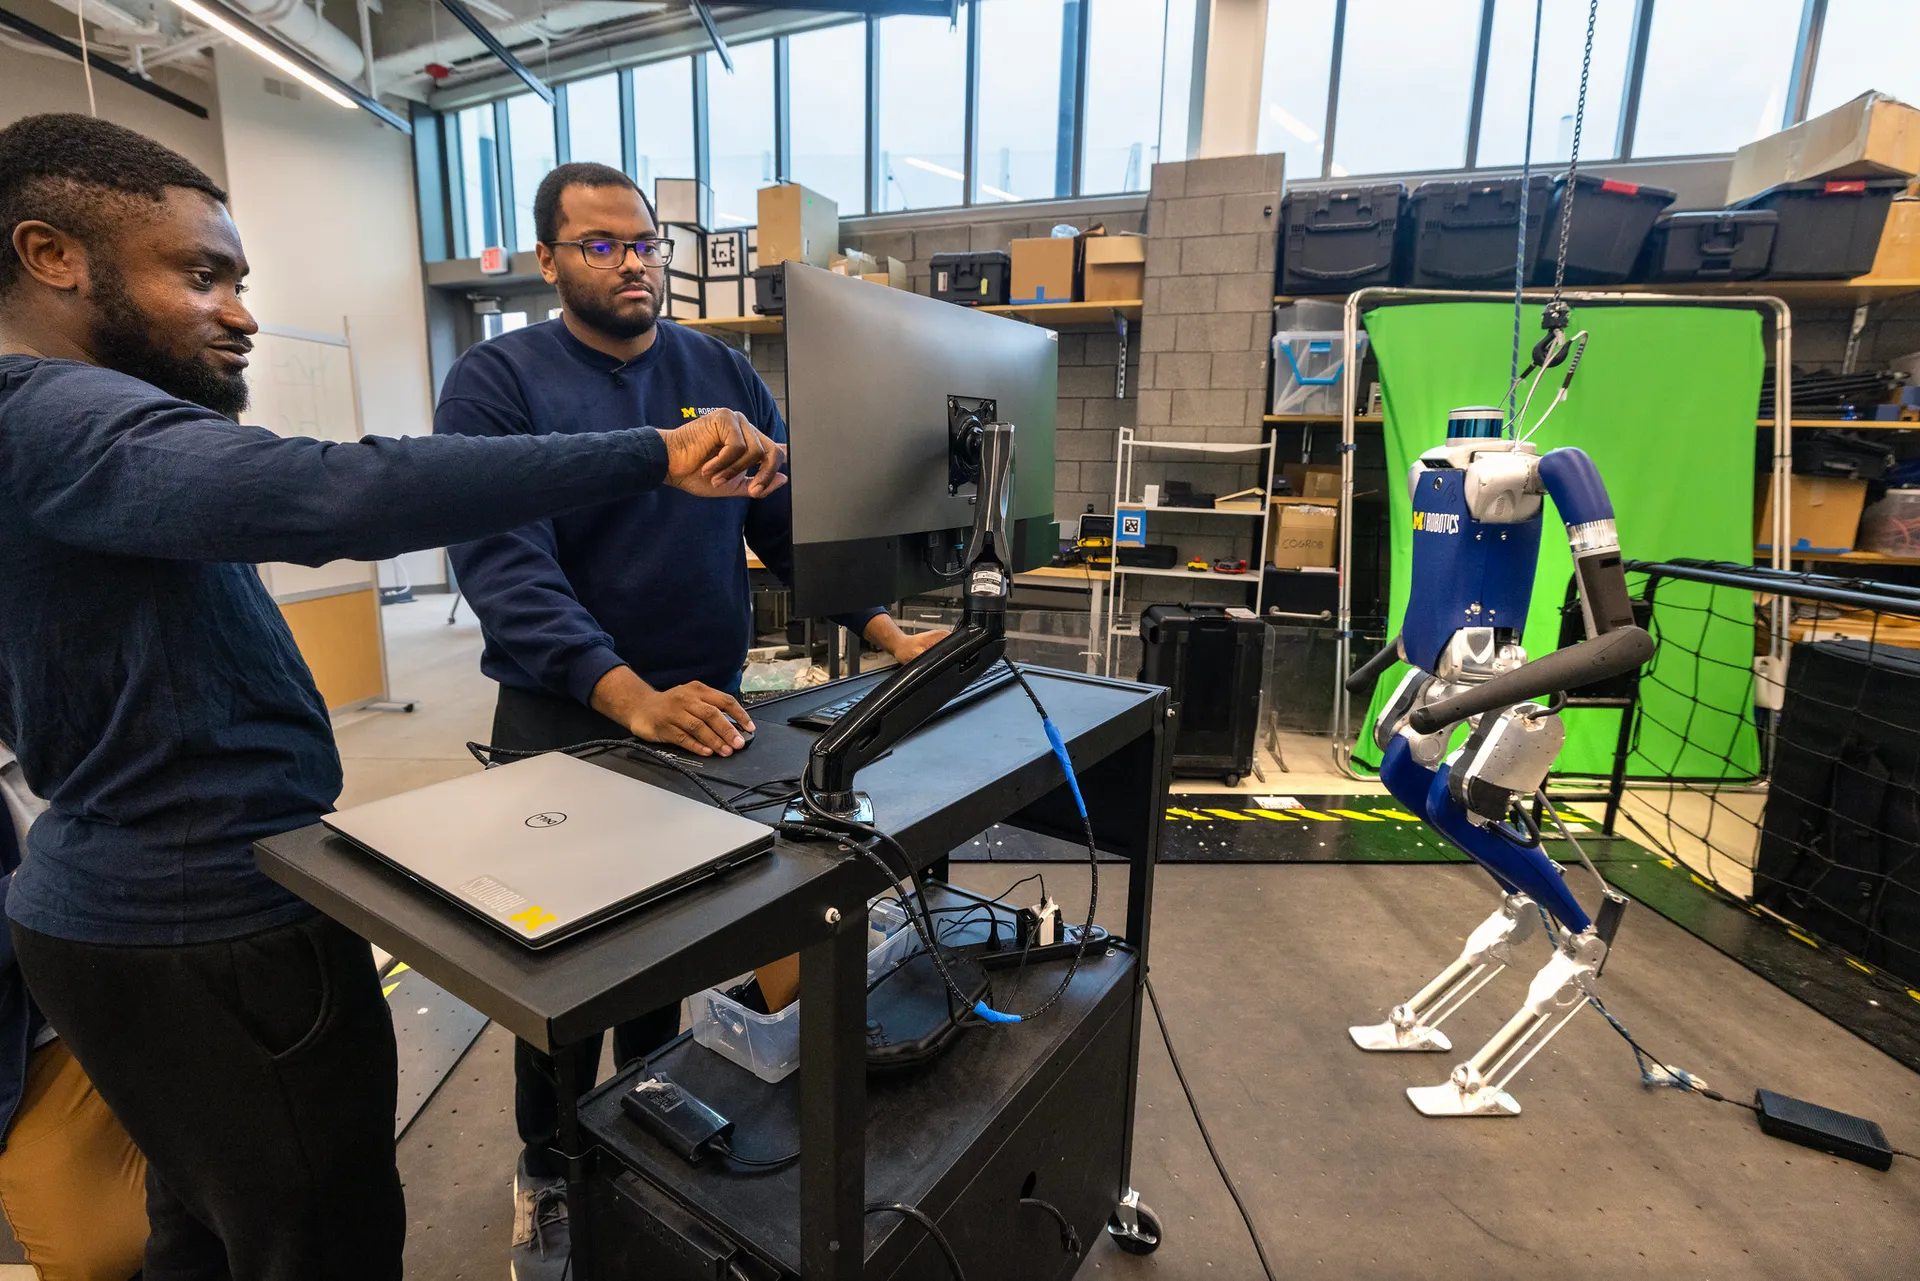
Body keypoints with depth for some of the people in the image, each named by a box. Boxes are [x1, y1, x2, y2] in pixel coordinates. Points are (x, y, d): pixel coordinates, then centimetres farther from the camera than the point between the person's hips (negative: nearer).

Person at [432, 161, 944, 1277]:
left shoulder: (724, 373, 5)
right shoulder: (497, 381, -8)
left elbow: (795, 523, 2)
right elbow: (504, 561, -21)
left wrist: (884, 631, -11)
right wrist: (631, 696, -35)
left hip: (707, 709, 3)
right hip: (566, 721, -3)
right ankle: (549, 1174, 39)